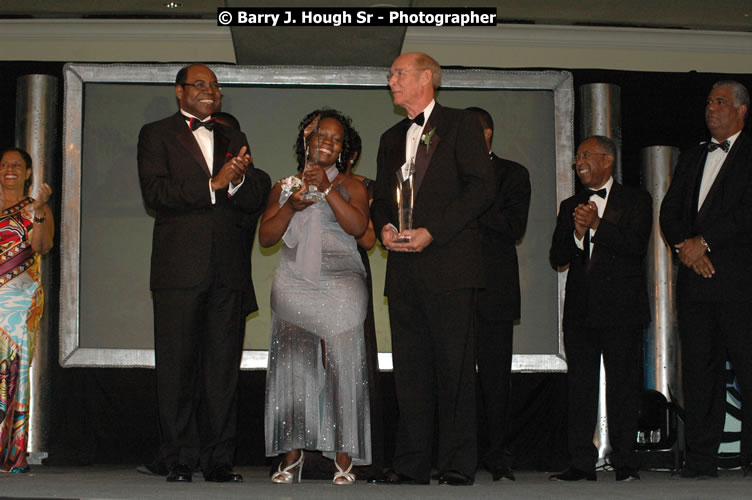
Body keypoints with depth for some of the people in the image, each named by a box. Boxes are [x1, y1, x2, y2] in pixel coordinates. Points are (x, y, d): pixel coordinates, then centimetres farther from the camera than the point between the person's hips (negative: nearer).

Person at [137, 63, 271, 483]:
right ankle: (180, 461, 5)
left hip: (229, 271, 4)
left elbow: (255, 200, 12)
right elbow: (155, 192, -7)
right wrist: (213, 185, -14)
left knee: (224, 367, 2)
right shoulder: (157, 135, 9)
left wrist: (239, 180, -9)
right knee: (178, 366, -2)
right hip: (179, 269, -3)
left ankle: (219, 460, 7)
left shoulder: (233, 140, 21)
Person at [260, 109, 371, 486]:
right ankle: (292, 452, 1)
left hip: (341, 289, -2)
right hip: (294, 287, 2)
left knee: (341, 366, -8)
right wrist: (291, 207, -7)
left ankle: (344, 455, -3)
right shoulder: (284, 187, 15)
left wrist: (327, 189, -12)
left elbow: (358, 226, -9)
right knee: (292, 366, -6)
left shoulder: (351, 186, 9)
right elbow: (265, 237, 8)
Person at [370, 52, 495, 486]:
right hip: (404, 269, 6)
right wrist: (384, 227, 1)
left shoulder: (460, 125, 2)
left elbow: (482, 187, -7)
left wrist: (432, 231, -14)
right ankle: (411, 465, 12)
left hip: (448, 263, -6)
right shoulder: (392, 138, 22)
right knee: (410, 369, 6)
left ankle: (458, 466, 1)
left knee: (455, 366, -4)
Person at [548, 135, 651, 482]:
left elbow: (637, 246, -9)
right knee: (580, 386, 2)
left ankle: (624, 462, 5)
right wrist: (577, 234, -8)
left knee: (623, 384, -2)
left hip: (621, 308, -4)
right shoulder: (570, 206, 18)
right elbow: (557, 257, 10)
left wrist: (597, 225, -15)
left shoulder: (635, 200, 5)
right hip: (580, 308, 4)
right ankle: (581, 463, 5)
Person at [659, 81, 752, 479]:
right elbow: (669, 213, 15)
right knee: (699, 369, 5)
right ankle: (700, 460, 8)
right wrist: (686, 247, -3)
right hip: (694, 279, 6)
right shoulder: (691, 159, 23)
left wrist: (703, 242, -11)